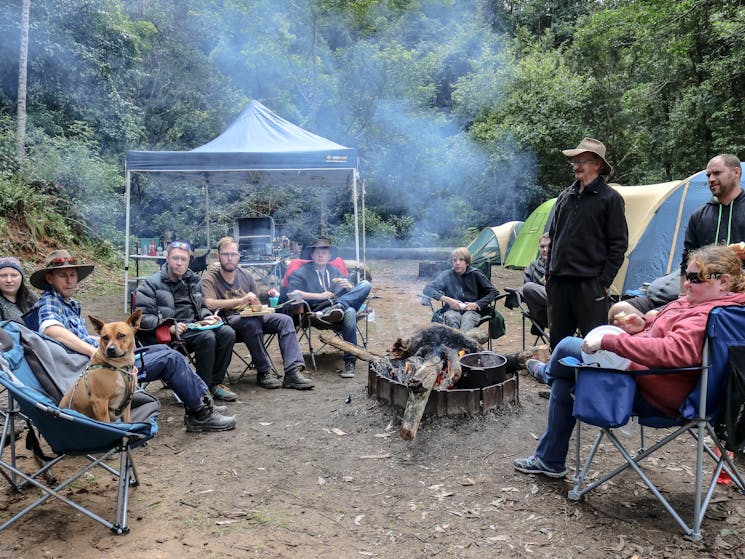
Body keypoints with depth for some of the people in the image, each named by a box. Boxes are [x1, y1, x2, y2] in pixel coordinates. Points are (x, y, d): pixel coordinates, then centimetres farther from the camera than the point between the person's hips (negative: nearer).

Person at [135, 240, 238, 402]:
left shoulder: (193, 281, 18)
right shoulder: (152, 284, -1)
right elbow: (143, 317, -9)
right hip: (170, 333, -6)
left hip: (195, 327, 7)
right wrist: (168, 326, -22)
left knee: (227, 333, -18)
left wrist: (207, 317, 7)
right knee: (207, 337, -31)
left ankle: (215, 383, -8)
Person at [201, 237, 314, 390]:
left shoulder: (245, 275, 17)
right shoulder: (209, 278, 0)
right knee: (252, 323, -37)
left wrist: (257, 307, -5)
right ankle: (264, 372, -23)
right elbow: (209, 304, -19)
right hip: (227, 320, -6)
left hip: (250, 317, 6)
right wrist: (241, 300, -27)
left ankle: (292, 372, -27)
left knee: (285, 320, -17)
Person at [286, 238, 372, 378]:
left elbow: (356, 293, 19)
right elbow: (292, 293, -4)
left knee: (366, 284, -20)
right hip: (318, 310, -4)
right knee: (350, 312, -38)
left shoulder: (336, 272, 29)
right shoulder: (301, 273, 16)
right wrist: (319, 296, -9)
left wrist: (349, 287, -6)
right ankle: (349, 362, -39)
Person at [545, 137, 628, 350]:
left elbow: (618, 244, -5)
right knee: (558, 340, 13)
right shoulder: (565, 196, 15)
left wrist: (604, 281, -9)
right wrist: (549, 273, 13)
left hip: (589, 284, -6)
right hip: (558, 282, 6)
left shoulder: (610, 198, -2)